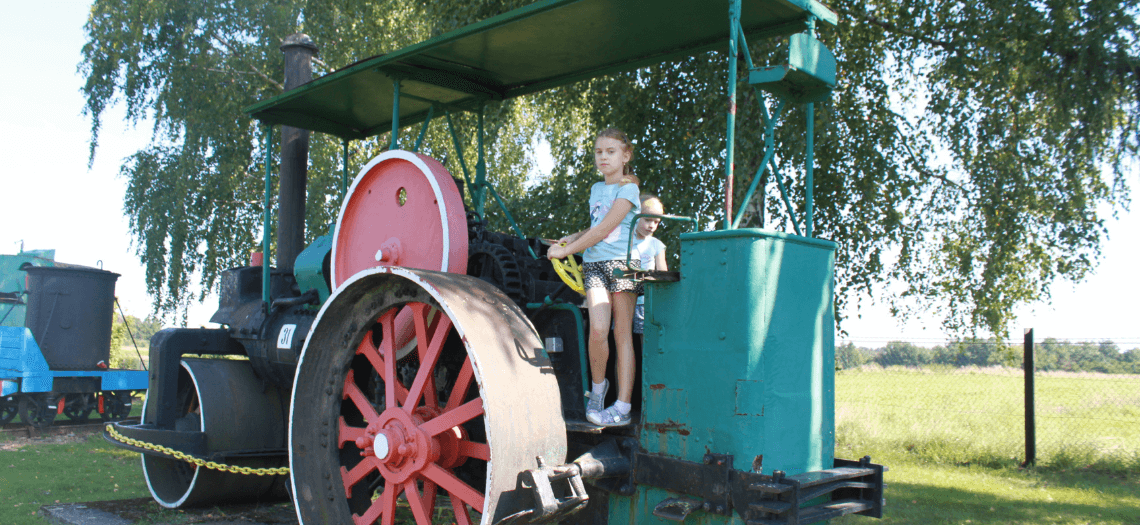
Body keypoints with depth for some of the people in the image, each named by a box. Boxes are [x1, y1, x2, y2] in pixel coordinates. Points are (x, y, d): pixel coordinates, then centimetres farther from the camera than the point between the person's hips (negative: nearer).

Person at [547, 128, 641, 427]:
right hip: (594, 265, 4)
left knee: (622, 334, -4)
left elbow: (604, 230, -11)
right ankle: (597, 385, 10)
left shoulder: (628, 189, -2)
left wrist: (566, 251, -10)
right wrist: (572, 238, 11)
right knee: (598, 330, -14)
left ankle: (623, 406, -4)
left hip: (621, 263, -4)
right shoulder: (596, 189, 19)